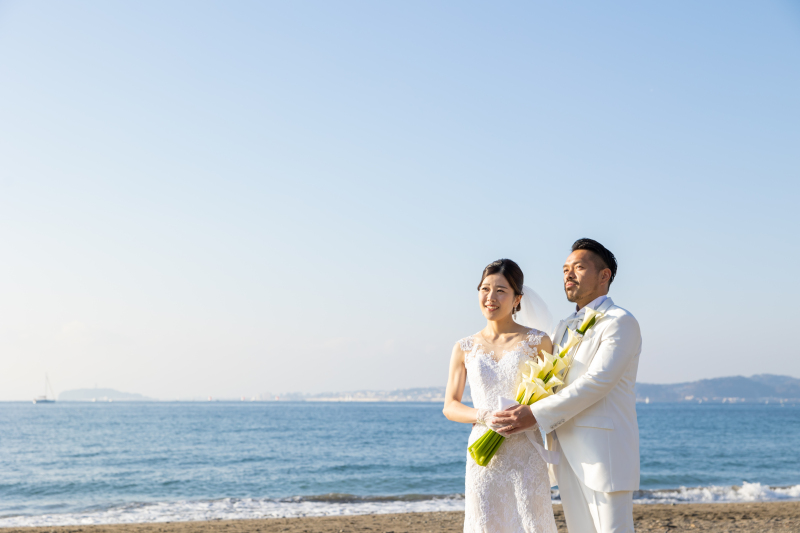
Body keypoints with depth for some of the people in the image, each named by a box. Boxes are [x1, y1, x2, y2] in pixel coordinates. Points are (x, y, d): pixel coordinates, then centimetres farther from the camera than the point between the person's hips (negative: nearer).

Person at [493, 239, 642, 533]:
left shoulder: (620, 322, -7)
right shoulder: (564, 327, 20)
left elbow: (597, 382, -18)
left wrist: (536, 415, -21)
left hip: (604, 456, -8)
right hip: (568, 458, 8)